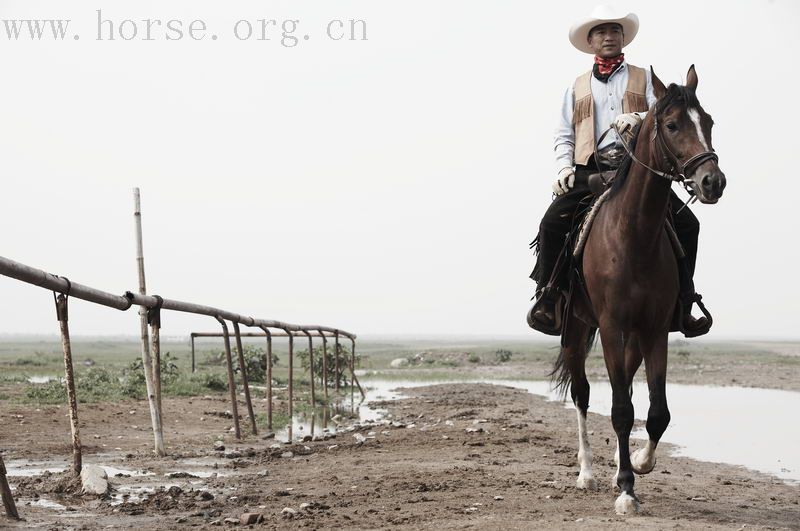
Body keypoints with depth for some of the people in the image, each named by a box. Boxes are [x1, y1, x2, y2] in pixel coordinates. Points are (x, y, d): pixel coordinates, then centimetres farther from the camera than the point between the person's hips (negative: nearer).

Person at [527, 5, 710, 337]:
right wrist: (564, 167, -3)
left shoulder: (644, 79, 18)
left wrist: (639, 119, -19)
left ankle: (682, 303, -6)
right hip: (589, 169, 1)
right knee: (552, 223, -23)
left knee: (686, 223, -17)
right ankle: (548, 297, -11)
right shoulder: (578, 87, 22)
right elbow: (564, 135, 17)